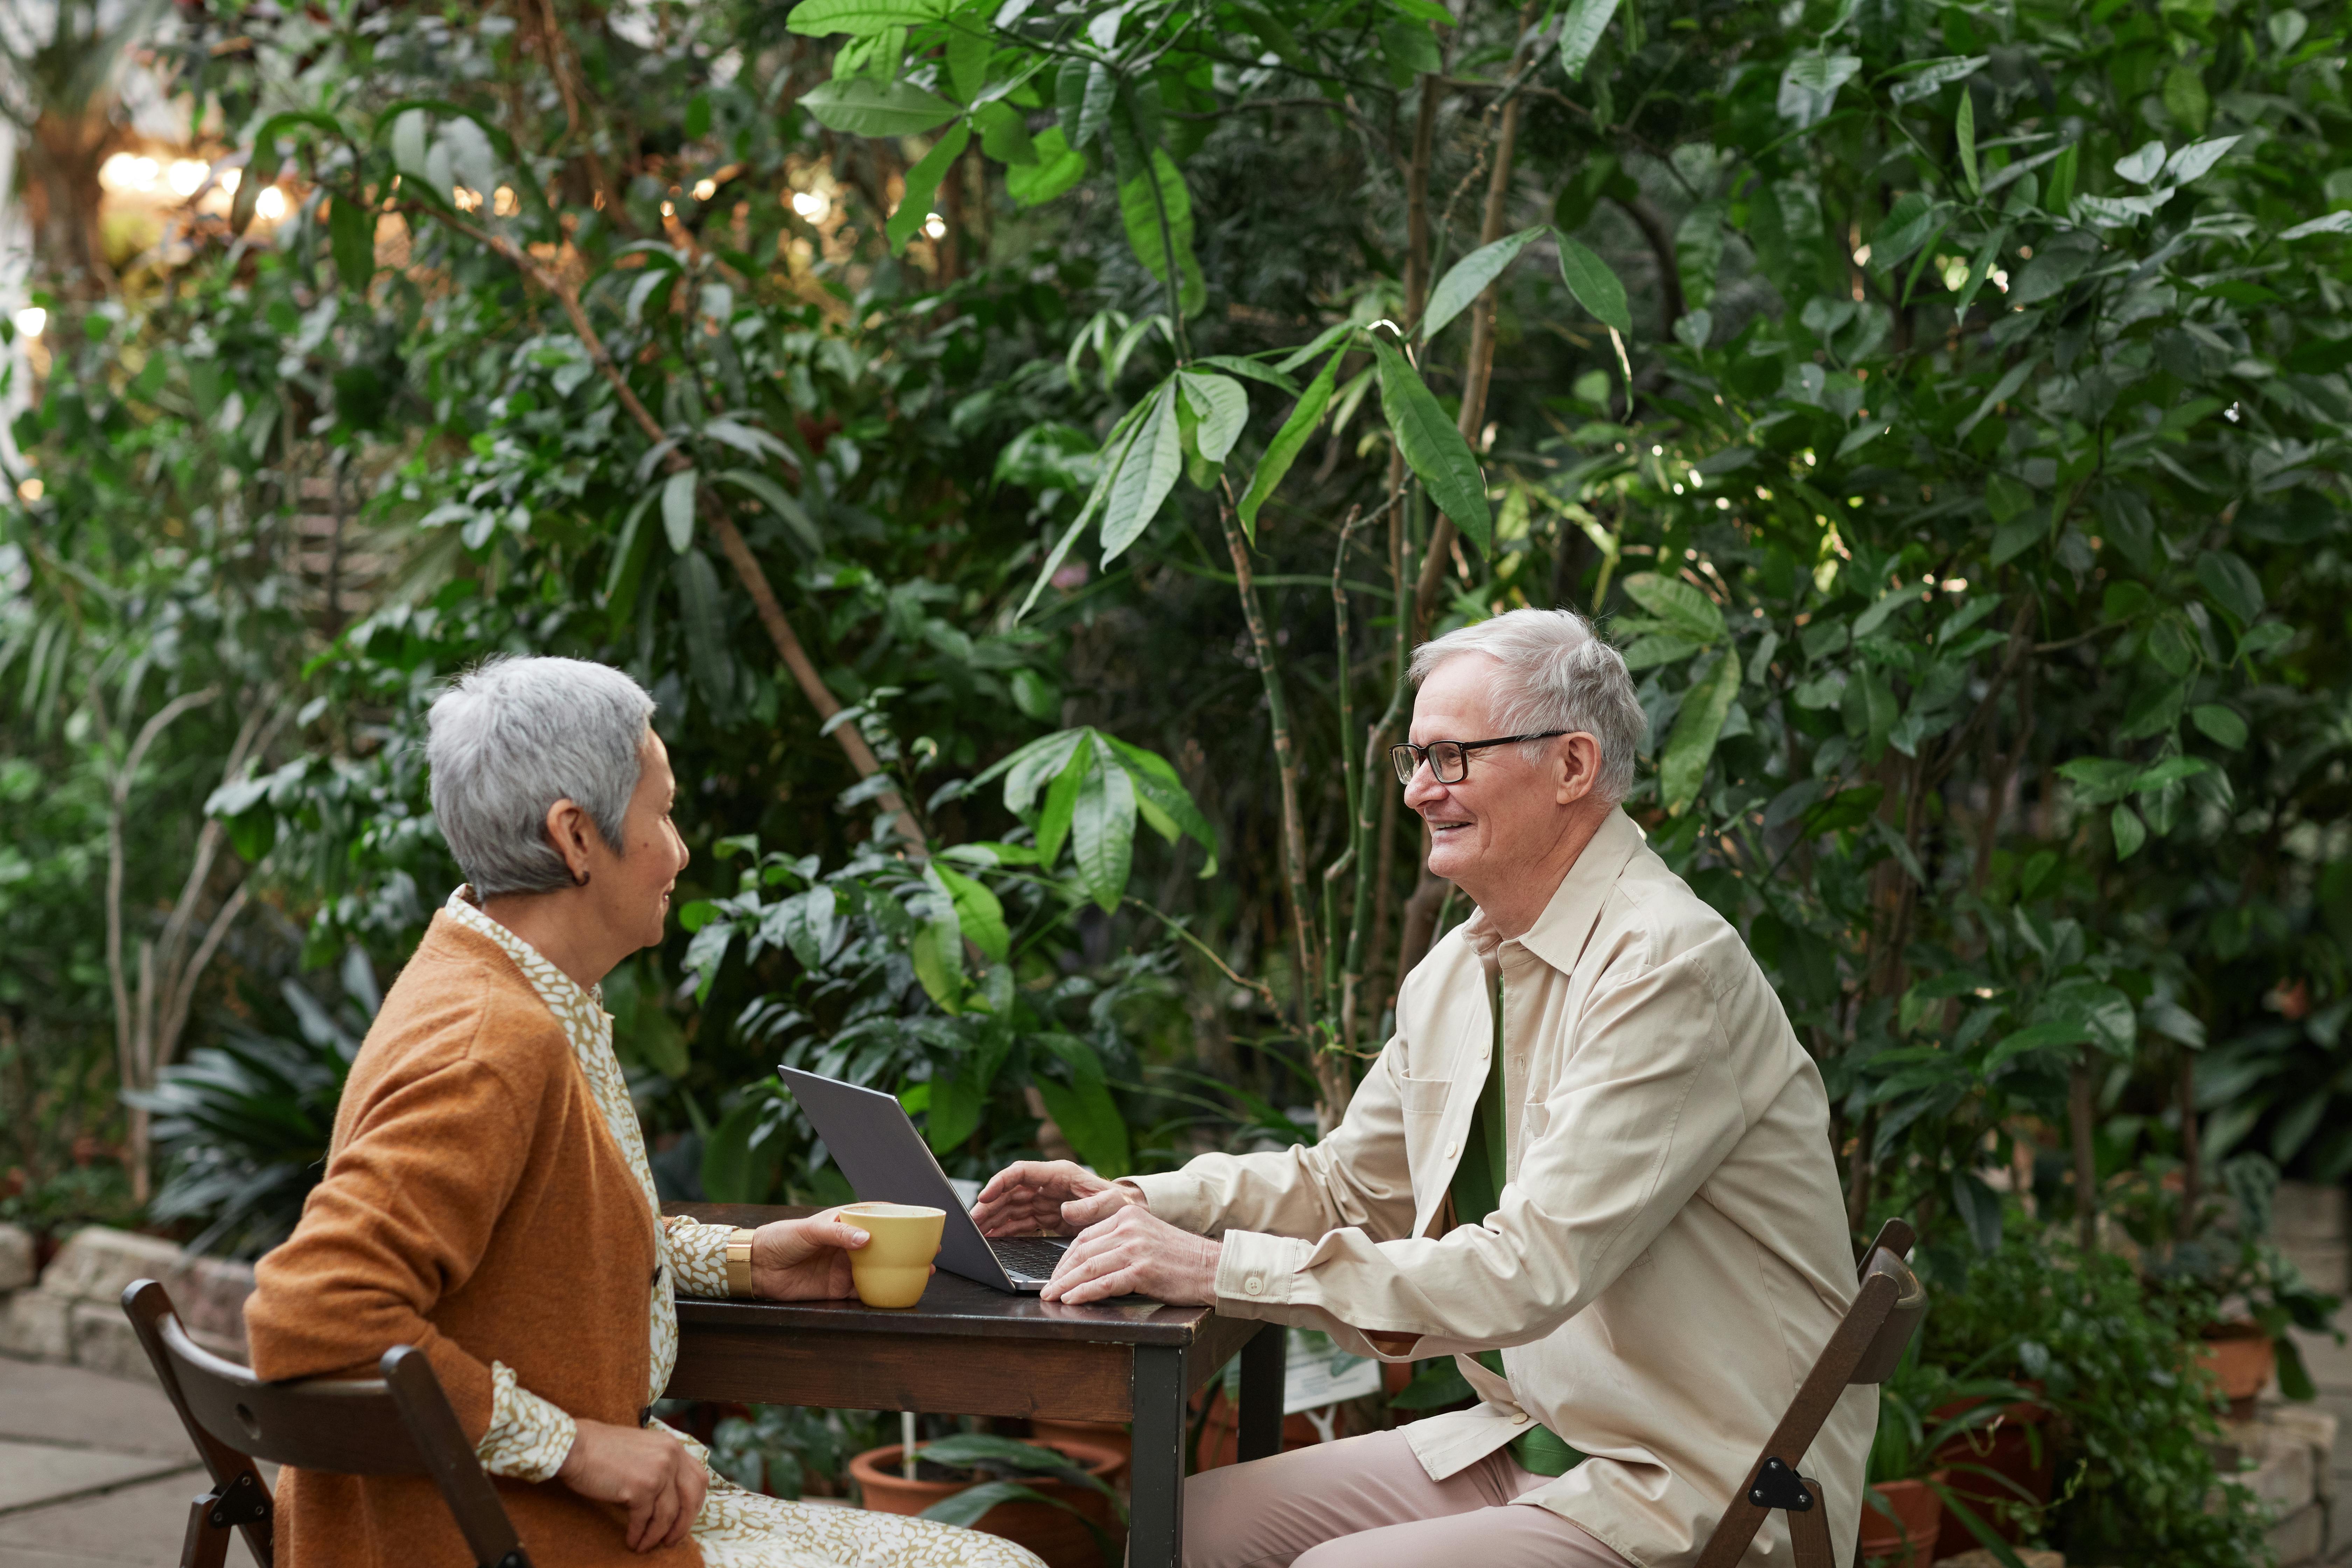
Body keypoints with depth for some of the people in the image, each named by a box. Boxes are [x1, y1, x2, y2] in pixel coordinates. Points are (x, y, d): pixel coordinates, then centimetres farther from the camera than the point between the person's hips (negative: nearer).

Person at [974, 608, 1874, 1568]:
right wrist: (1138, 1204, 4)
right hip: (1527, 1443, 8)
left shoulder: (1670, 969, -21)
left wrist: (1223, 1269, -28)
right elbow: (1348, 1182, 21)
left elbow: (1533, 1269, -28)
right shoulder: (1455, 974, 8)